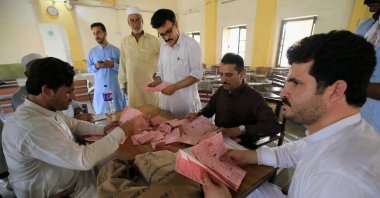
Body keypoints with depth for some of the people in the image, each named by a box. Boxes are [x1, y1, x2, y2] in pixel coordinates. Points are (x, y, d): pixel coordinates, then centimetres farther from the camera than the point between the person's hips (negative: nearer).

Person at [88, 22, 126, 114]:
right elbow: (88, 68, 9)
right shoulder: (92, 51, 6)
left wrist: (113, 65, -18)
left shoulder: (116, 50, -1)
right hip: (100, 87, 2)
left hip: (115, 86, -2)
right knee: (101, 112, 9)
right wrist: (96, 66, -11)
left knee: (118, 111, 6)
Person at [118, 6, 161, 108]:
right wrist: (123, 83, 10)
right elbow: (122, 64, 9)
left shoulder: (153, 40, -3)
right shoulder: (125, 41, 4)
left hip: (151, 83, -2)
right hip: (132, 84, 2)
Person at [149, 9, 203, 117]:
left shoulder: (191, 45, -11)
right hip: (166, 100, 6)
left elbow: (197, 74, -14)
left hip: (186, 101, -5)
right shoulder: (163, 47, 8)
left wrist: (175, 87, -20)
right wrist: (156, 82, -3)